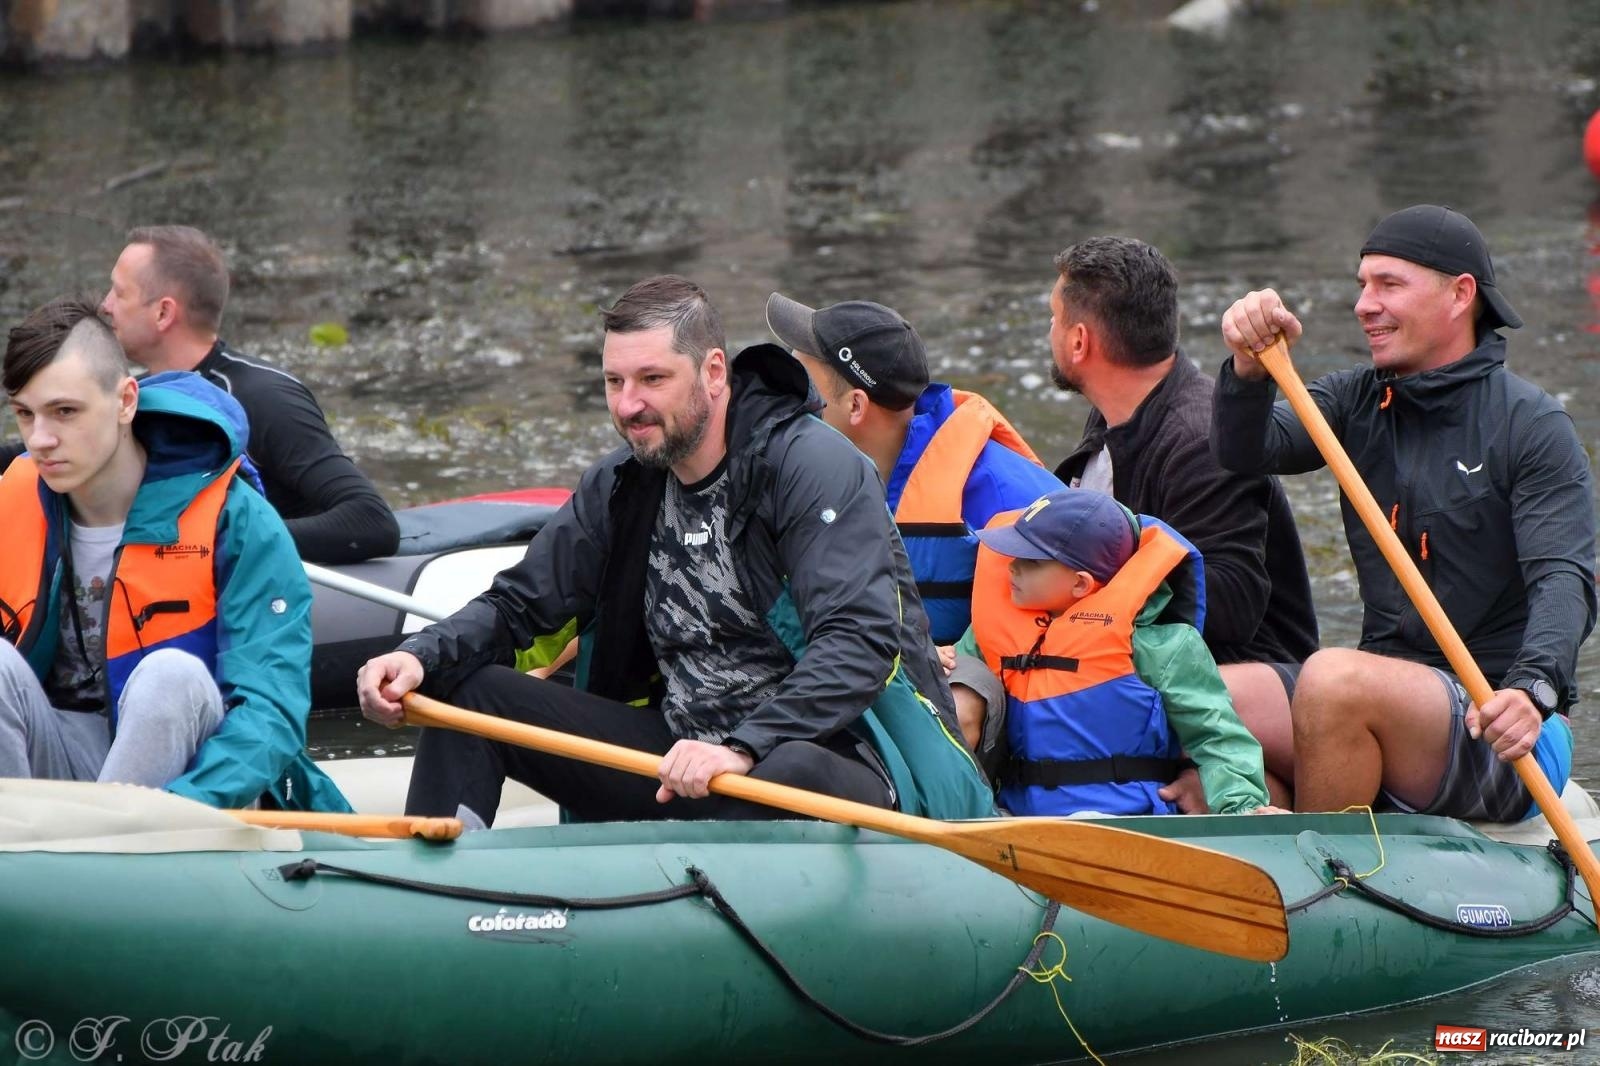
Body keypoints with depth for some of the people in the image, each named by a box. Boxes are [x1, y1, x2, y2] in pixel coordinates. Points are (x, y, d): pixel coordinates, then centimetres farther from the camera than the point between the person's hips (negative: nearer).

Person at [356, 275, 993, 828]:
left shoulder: (816, 466, -13)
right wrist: (422, 658, -8)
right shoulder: (620, 486, 8)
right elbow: (519, 603, 14)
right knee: (465, 689, -2)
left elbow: (861, 642, -24)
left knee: (792, 776, -43)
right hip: (680, 749, 7)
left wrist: (744, 748, -35)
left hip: (826, 752, -7)